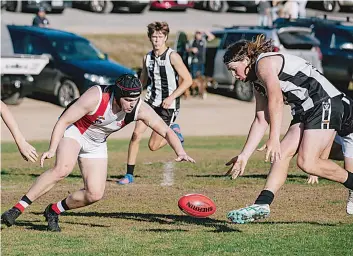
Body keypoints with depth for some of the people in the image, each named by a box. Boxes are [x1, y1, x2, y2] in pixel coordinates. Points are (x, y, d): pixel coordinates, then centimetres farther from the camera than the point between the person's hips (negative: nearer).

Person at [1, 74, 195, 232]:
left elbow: (166, 131, -15)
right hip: (73, 131, -5)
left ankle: (54, 211, 15)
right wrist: (52, 149, -35)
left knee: (95, 194, -8)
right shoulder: (96, 97, -33)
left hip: (96, 144, 5)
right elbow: (64, 121, -26)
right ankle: (17, 209, -30)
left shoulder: (140, 109, -21)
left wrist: (180, 152, -32)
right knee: (63, 168, -34)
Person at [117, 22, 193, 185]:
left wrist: (171, 98, -19)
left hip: (167, 105, -5)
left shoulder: (172, 57, -11)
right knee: (136, 134, -13)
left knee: (153, 146, -3)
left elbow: (188, 80, -12)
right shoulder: (147, 58, 7)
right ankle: (129, 175, -5)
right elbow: (142, 81, 20)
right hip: (151, 101, 5)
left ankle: (173, 132, 29)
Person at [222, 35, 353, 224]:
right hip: (305, 112, 10)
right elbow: (261, 120, 20)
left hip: (325, 103, -10)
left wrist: (274, 139, -30)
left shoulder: (265, 63, -10)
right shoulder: (257, 82, 20)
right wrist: (244, 155, 16)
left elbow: (275, 100, -23)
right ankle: (261, 205, -15)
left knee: (307, 162, -19)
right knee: (282, 154, -5)